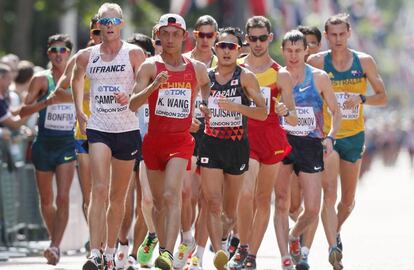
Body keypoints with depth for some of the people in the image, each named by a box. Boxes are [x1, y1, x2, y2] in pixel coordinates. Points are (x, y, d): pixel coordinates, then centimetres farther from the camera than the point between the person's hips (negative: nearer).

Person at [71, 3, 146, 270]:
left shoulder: (134, 53, -1)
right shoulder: (87, 56, 7)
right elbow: (77, 78, 27)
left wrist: (129, 98, -26)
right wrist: (79, 111, 19)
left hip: (127, 130, 0)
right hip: (98, 128, 0)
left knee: (118, 195, 9)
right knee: (99, 189, -16)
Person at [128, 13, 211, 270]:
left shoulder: (197, 69, 6)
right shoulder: (151, 66, -2)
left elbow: (209, 90, 29)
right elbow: (133, 104, -13)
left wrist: (208, 109, 11)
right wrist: (153, 86, -28)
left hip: (181, 140, -1)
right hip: (154, 140, 1)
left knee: (172, 194, -20)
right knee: (159, 201, 10)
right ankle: (163, 247, 26)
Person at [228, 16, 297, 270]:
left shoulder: (280, 74, 2)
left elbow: (294, 118, -1)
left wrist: (286, 111, -22)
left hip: (271, 137, 1)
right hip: (244, 136, -1)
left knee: (263, 198, 7)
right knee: (246, 193, -20)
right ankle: (242, 247, -7)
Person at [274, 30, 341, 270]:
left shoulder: (319, 77, 1)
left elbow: (336, 111, 6)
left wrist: (330, 137, -8)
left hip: (311, 144, 0)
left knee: (312, 210, -3)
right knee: (282, 203, -3)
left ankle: (294, 237, 29)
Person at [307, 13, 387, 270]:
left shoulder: (365, 61, -2)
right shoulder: (317, 62, -6)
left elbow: (382, 97, 2)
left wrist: (361, 99, -18)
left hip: (354, 136, 3)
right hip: (327, 135, -3)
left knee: (348, 200, 14)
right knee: (329, 193, -18)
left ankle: (336, 231, 43)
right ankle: (333, 248, -26)